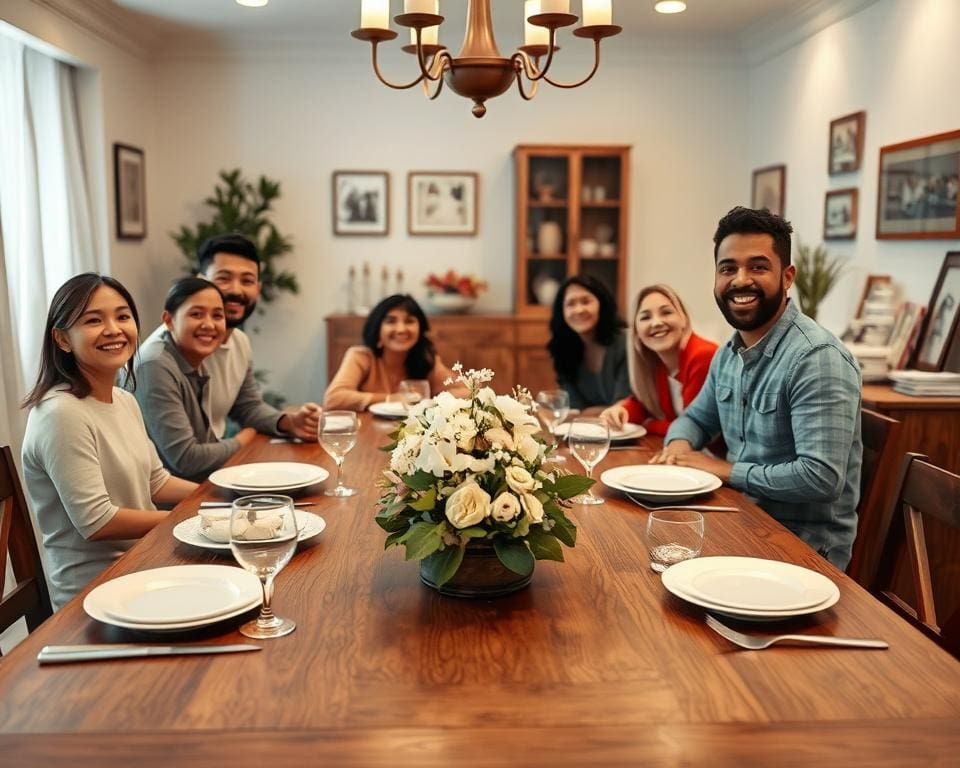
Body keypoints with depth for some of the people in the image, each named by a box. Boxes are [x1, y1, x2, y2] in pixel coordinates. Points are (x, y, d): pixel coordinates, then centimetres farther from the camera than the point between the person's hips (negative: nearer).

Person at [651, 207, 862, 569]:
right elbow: (697, 417, 22)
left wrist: (727, 470, -18)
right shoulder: (728, 353, 6)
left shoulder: (817, 357, -21)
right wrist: (679, 442, -1)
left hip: (806, 548, -7)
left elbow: (822, 477, -28)